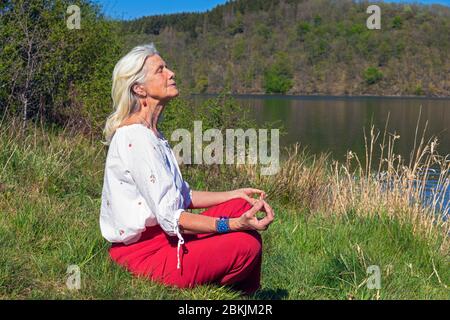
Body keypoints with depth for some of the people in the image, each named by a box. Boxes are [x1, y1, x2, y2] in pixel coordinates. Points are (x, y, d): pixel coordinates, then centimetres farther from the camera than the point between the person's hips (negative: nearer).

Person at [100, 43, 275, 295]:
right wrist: (237, 224, -26)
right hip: (144, 253, -10)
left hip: (163, 238, 10)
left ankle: (248, 294, 17)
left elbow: (183, 197, 16)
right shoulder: (136, 139, -21)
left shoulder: (151, 134, 11)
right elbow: (170, 218, -25)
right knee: (248, 245, -18)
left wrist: (237, 194, 10)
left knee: (239, 206, 7)